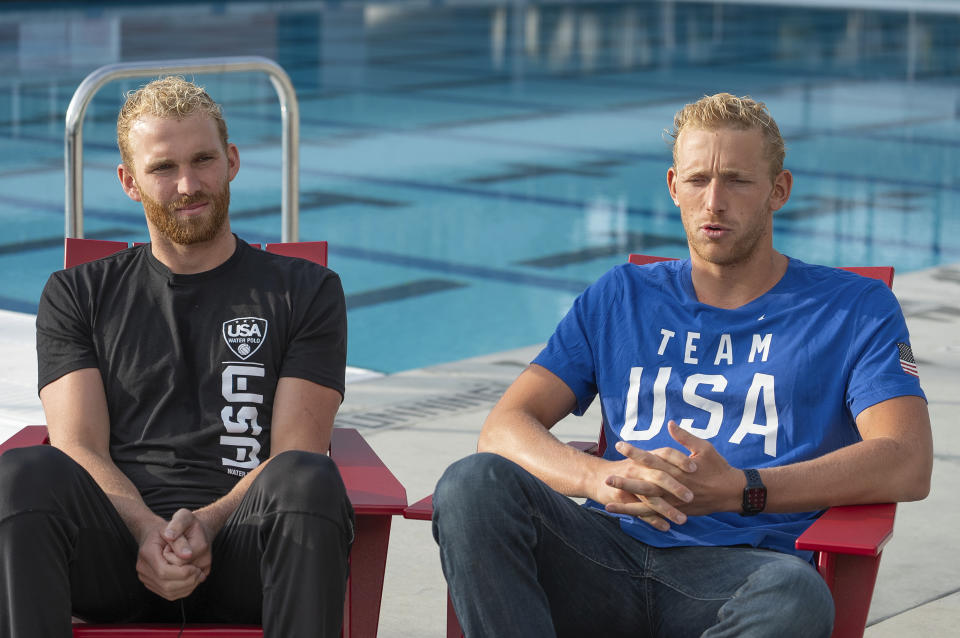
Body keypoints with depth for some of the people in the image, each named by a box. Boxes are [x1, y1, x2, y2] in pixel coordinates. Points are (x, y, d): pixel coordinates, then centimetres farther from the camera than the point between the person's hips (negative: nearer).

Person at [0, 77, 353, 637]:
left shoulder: (305, 291, 18)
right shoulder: (78, 294, 21)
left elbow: (295, 452, 6)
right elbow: (80, 448, 8)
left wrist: (206, 523, -14)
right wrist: (147, 529, -15)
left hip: (241, 549, -1)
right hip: (119, 545, 1)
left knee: (310, 480, -35)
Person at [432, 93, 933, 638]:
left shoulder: (855, 307, 13)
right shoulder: (620, 299, 22)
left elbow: (908, 466, -3)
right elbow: (505, 428, 12)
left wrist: (738, 489, -15)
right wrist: (603, 479, -12)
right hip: (612, 549, 3)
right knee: (474, 485, -28)